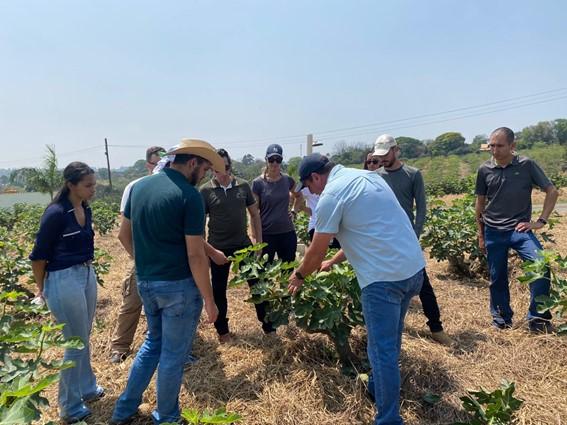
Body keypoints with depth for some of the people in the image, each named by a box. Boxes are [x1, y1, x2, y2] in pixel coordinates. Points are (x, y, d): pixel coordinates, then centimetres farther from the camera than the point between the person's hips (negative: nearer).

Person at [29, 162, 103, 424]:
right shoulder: (56, 212, -19)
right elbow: (39, 255, -12)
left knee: (84, 338, 21)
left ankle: (87, 388, 41)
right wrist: (41, 289, -2)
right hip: (65, 281, -7)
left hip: (88, 275, 7)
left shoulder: (86, 209, 3)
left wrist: (87, 270, 18)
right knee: (76, 344, 5)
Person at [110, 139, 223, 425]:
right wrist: (209, 300, -10)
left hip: (145, 283, 7)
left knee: (153, 342, 27)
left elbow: (124, 235, 12)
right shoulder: (189, 196, -18)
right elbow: (195, 255, -19)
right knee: (173, 354, 11)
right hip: (178, 286, -7)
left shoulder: (139, 186, 5)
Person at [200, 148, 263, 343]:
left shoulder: (243, 186, -1)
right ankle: (222, 331, 30)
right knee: (219, 290, 11)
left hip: (243, 244, 2)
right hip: (218, 248, -1)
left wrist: (259, 241, 4)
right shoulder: (205, 191, -8)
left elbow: (254, 213, 7)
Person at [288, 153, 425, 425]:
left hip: (384, 277, -9)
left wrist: (299, 275, 16)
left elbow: (316, 251, -3)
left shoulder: (330, 196, -10)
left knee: (381, 349, 3)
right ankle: (384, 385, 45)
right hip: (414, 267, 9)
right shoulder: (368, 176, 15)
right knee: (391, 336, 25)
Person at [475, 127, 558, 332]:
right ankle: (501, 320, 27)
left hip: (519, 229, -2)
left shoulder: (527, 165, -5)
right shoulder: (485, 170, 1)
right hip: (493, 231, 2)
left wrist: (541, 221, -6)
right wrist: (481, 233, 13)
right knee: (497, 278, 8)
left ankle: (538, 319, -3)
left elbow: (552, 191, 1)